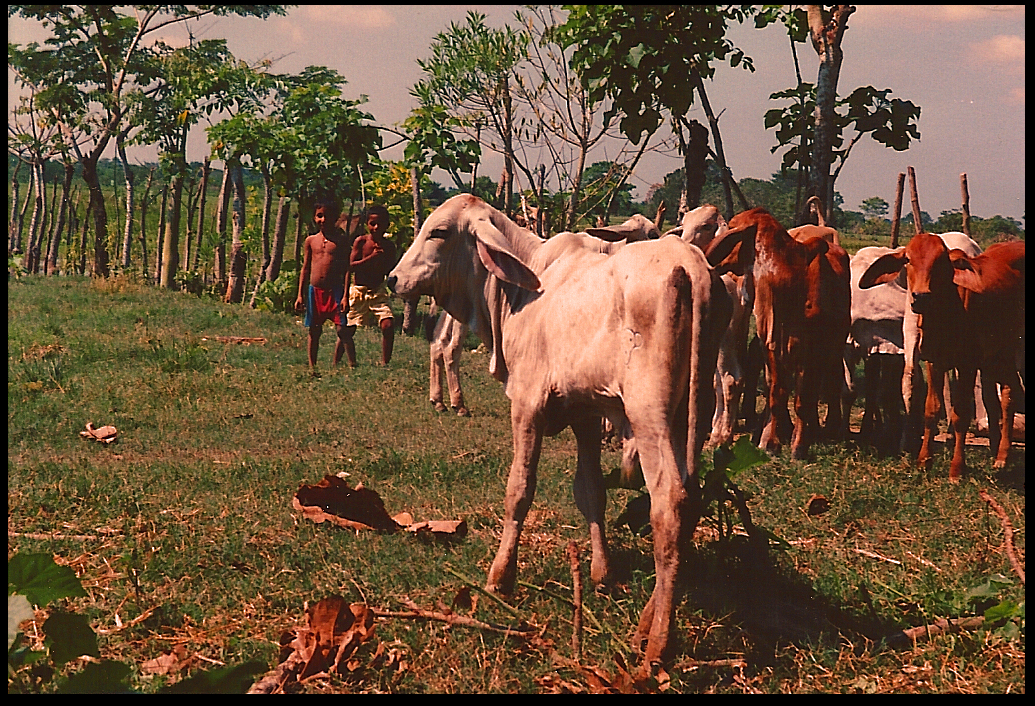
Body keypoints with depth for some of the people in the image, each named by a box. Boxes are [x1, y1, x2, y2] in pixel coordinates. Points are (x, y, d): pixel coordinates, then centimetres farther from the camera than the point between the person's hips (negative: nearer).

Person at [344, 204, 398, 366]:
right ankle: (351, 363, 14)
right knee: (347, 330, -3)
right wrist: (371, 257, -21)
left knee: (388, 325, -19)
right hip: (358, 291, -1)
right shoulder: (361, 242, -4)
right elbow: (351, 266, -10)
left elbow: (390, 272, 4)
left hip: (378, 291, 1)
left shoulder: (389, 246, 2)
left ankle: (385, 362, -9)